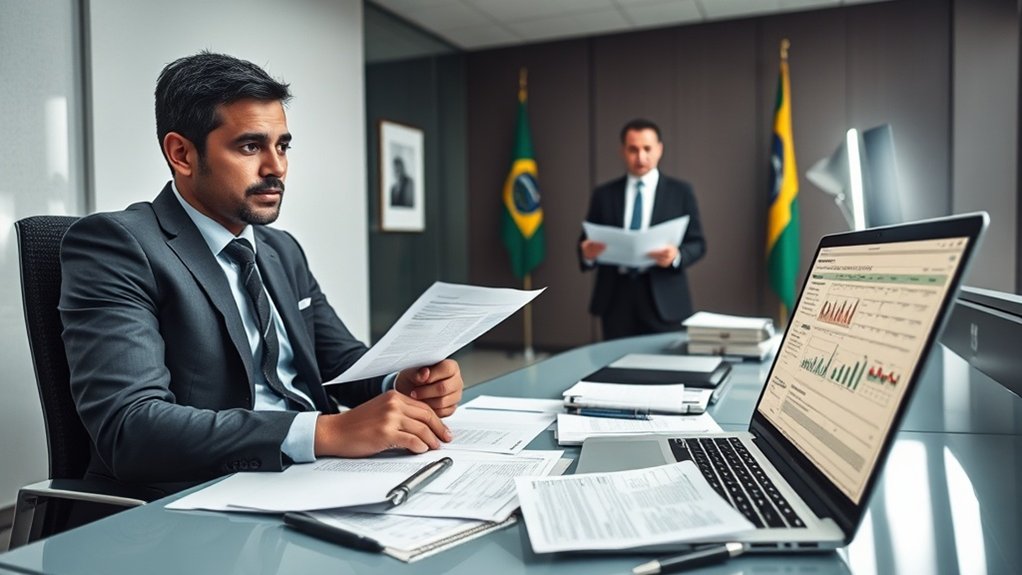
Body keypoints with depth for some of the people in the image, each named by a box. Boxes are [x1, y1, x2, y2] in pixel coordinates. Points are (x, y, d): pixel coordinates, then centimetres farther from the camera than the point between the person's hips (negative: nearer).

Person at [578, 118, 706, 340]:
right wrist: (588, 252, -16)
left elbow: (698, 243, 3)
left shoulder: (680, 192, 5)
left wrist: (677, 255, -19)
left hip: (664, 299, -1)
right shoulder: (603, 194, 8)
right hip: (616, 299, 1)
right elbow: (586, 243, 8)